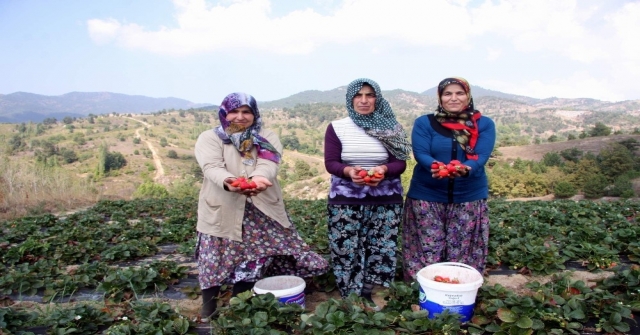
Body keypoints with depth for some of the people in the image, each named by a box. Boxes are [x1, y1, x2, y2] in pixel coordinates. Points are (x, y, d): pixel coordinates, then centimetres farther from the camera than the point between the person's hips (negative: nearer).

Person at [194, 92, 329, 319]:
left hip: (260, 211, 2)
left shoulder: (267, 138, 8)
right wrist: (229, 182, -37)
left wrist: (258, 178, -36)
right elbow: (211, 168, -14)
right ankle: (208, 313, 20)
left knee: (251, 262, 8)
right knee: (214, 261, 1)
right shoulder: (209, 138, 4)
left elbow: (269, 164, -12)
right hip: (221, 212, -1)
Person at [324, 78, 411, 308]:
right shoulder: (336, 128, 1)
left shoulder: (390, 128, 4)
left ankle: (368, 296, 20)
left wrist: (384, 169, -23)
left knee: (381, 249, 3)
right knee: (346, 250, 0)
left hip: (385, 200, 1)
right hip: (346, 200, -1)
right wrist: (349, 171, -26)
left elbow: (401, 162, 0)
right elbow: (330, 163, -4)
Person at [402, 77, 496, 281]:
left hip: (469, 197, 1)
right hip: (427, 196, -1)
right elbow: (420, 153, -11)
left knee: (462, 253, 8)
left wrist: (465, 169, -33)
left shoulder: (484, 124, 3)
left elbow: (481, 156, -10)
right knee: (428, 252, 4)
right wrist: (435, 166, -34)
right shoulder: (424, 123, 1)